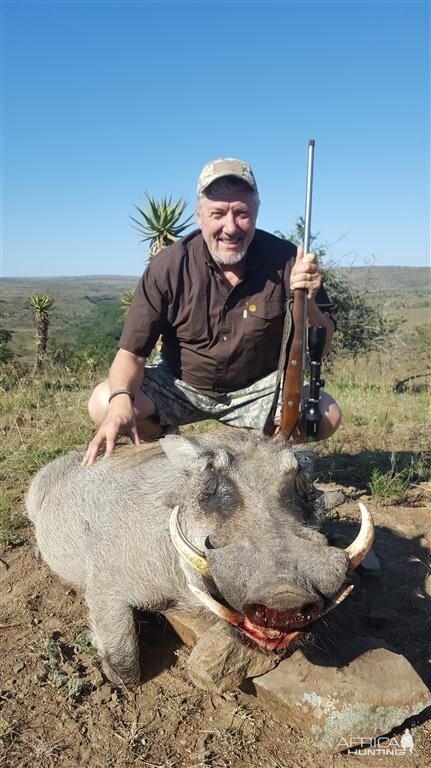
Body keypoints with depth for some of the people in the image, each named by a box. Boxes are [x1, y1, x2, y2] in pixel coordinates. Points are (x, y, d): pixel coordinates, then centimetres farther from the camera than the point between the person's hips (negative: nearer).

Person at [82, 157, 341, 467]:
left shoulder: (285, 261, -16)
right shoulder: (168, 267, -17)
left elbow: (320, 348, -11)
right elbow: (131, 351, -15)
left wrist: (306, 301, -32)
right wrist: (121, 400, -37)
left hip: (257, 389, 1)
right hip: (180, 384, 0)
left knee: (326, 414, -23)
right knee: (104, 404, -23)